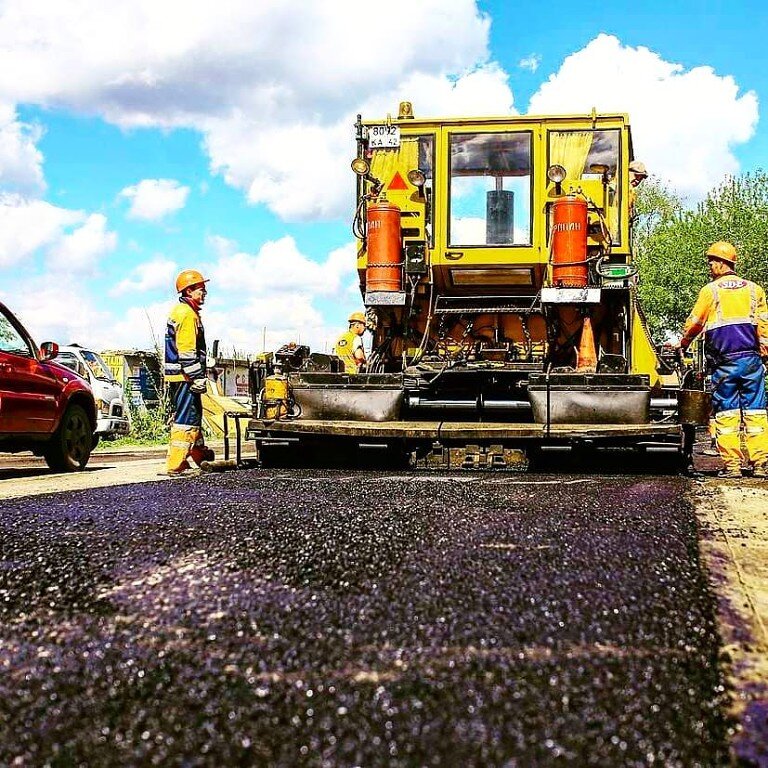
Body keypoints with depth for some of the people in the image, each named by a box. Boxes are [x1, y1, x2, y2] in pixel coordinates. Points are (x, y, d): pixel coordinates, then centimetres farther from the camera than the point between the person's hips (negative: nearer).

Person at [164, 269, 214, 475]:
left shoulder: (180, 311, 20)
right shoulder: (187, 314, -14)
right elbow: (187, 352, -21)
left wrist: (198, 376, 27)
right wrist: (198, 378, -21)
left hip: (178, 376, 11)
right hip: (184, 376, -11)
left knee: (194, 414, 20)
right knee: (185, 418, -10)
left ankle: (197, 453, 33)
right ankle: (176, 464, -11)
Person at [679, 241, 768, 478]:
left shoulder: (710, 290, 1)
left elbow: (694, 324, 7)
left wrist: (683, 345, 23)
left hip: (724, 360, -2)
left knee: (726, 412, 2)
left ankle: (732, 464, 0)